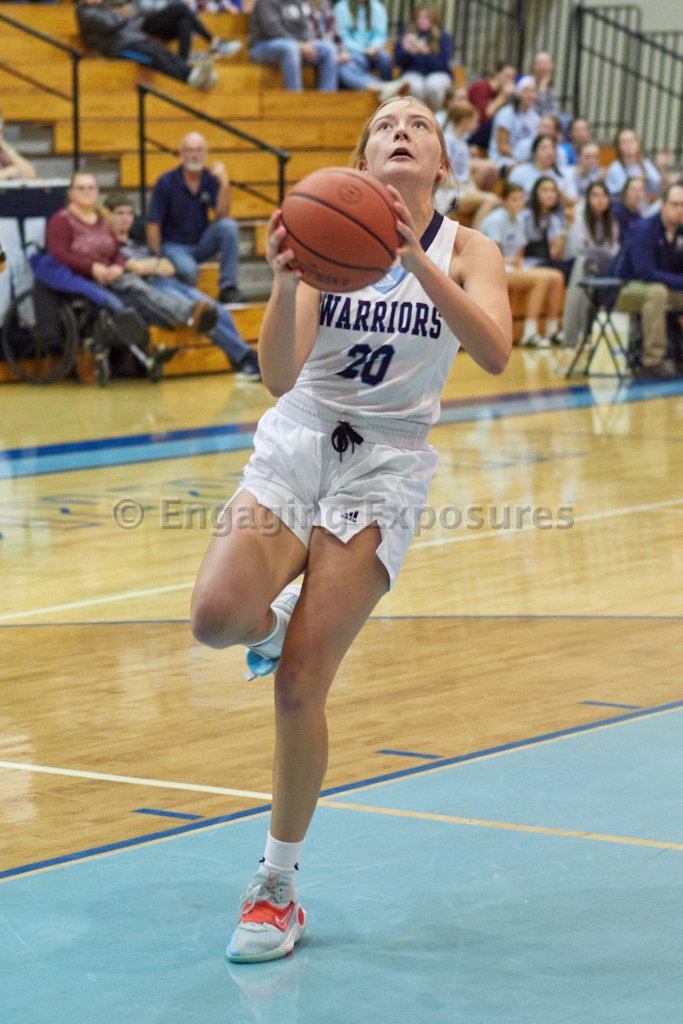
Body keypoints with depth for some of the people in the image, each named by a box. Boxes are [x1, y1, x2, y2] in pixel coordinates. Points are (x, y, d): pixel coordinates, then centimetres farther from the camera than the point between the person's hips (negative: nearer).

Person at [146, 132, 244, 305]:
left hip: (202, 243, 4)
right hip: (174, 245, -4)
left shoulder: (211, 179, -1)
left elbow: (222, 216, -11)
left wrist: (224, 183, -22)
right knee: (188, 269, -37)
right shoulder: (166, 182, -10)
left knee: (229, 226, -24)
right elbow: (153, 224, -9)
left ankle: (228, 287, -18)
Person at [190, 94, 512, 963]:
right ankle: (280, 616, 12)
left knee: (299, 686, -9)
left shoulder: (463, 249, -1)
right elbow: (279, 377, -13)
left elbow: (494, 353, -21)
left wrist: (416, 258, -31)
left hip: (384, 467, -1)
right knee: (217, 616, -27)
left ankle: (278, 886, 7)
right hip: (296, 444, 1)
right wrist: (285, 282, -31)